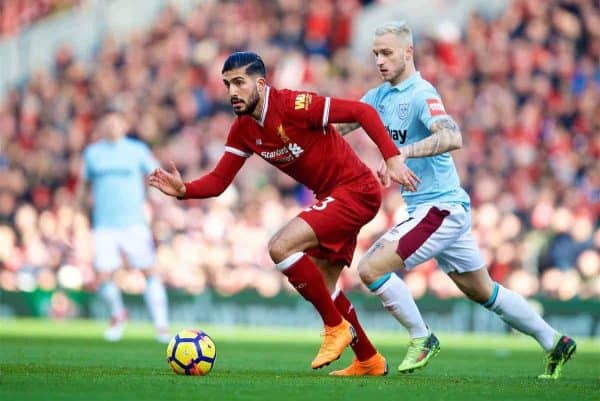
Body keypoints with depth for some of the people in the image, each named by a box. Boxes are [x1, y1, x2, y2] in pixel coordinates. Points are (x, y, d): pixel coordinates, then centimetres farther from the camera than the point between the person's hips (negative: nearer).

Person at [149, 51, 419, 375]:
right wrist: (184, 190, -18)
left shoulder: (294, 106, -22)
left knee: (281, 247, -22)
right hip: (331, 197, 9)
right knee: (322, 286, 16)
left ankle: (336, 327, -7)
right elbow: (218, 181, 2)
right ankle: (369, 361, 31)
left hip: (356, 189, -9)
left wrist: (392, 158, -27)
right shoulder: (243, 130, 2)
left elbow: (362, 112, -21)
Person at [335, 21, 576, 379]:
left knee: (372, 269, -14)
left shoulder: (421, 94, -17)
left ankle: (422, 340, 1)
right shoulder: (381, 95, 9)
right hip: (426, 207, 9)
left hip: (441, 207, -9)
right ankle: (554, 342, 27)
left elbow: (452, 138, -34)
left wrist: (403, 152, -44)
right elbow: (336, 125, 11)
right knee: (482, 291, 17)